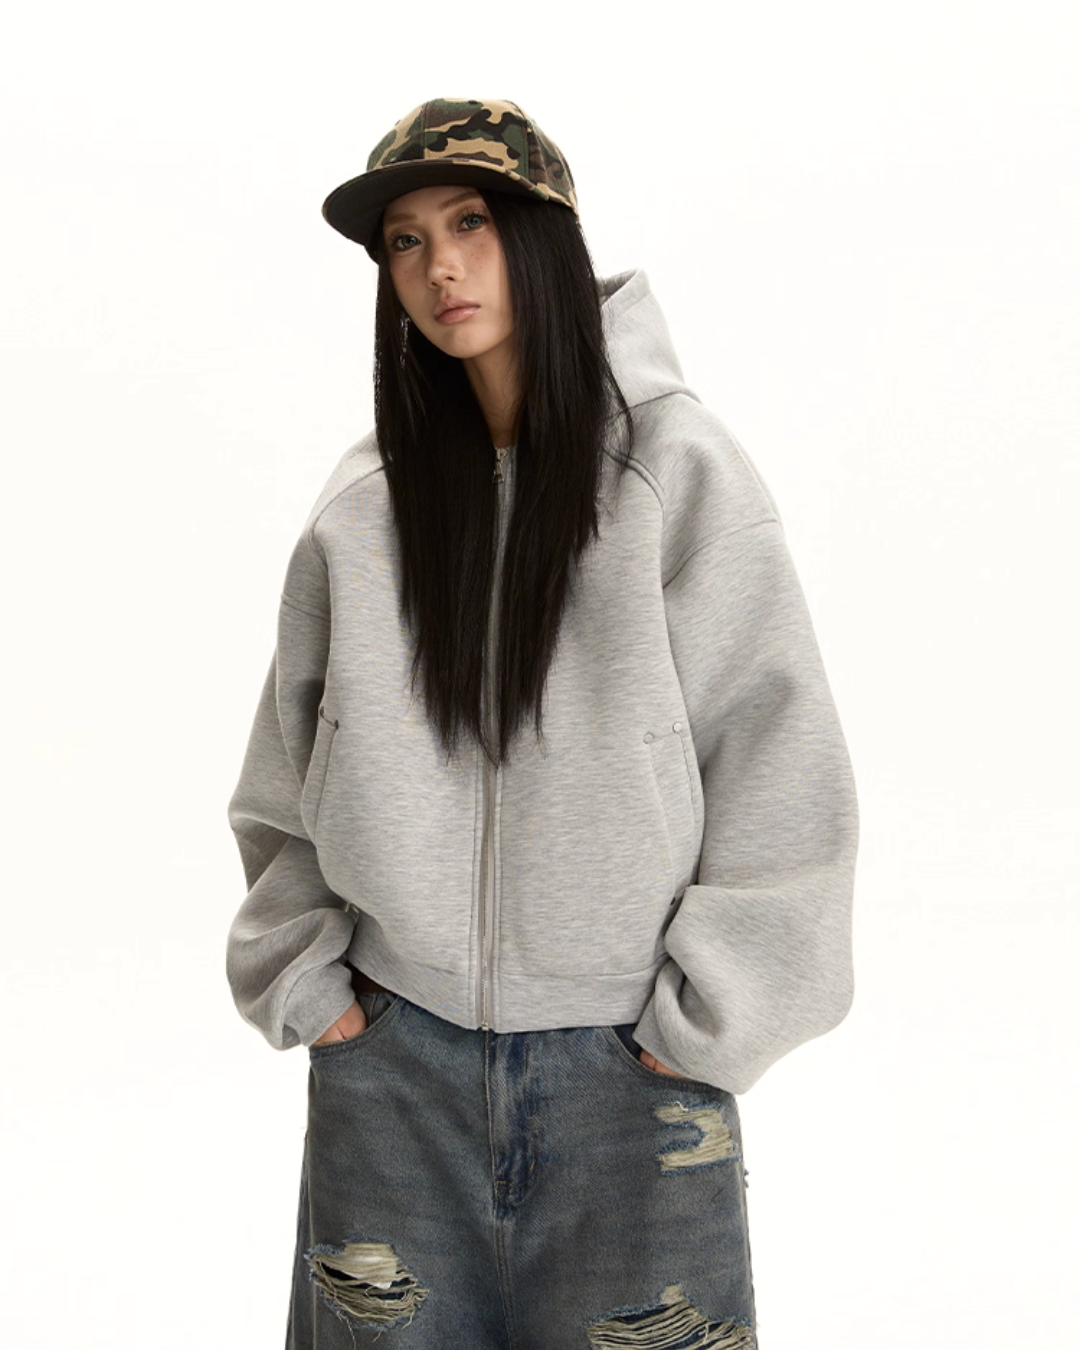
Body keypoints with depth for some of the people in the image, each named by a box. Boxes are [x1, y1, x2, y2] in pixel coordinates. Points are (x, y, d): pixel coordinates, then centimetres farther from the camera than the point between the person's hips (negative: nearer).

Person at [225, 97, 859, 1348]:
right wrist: (304, 981, 3)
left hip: (628, 1066, -2)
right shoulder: (360, 506, 4)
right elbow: (285, 781, 11)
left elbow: (782, 767, -6)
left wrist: (701, 1021, -8)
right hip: (390, 1067, 3)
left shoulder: (676, 465, -5)